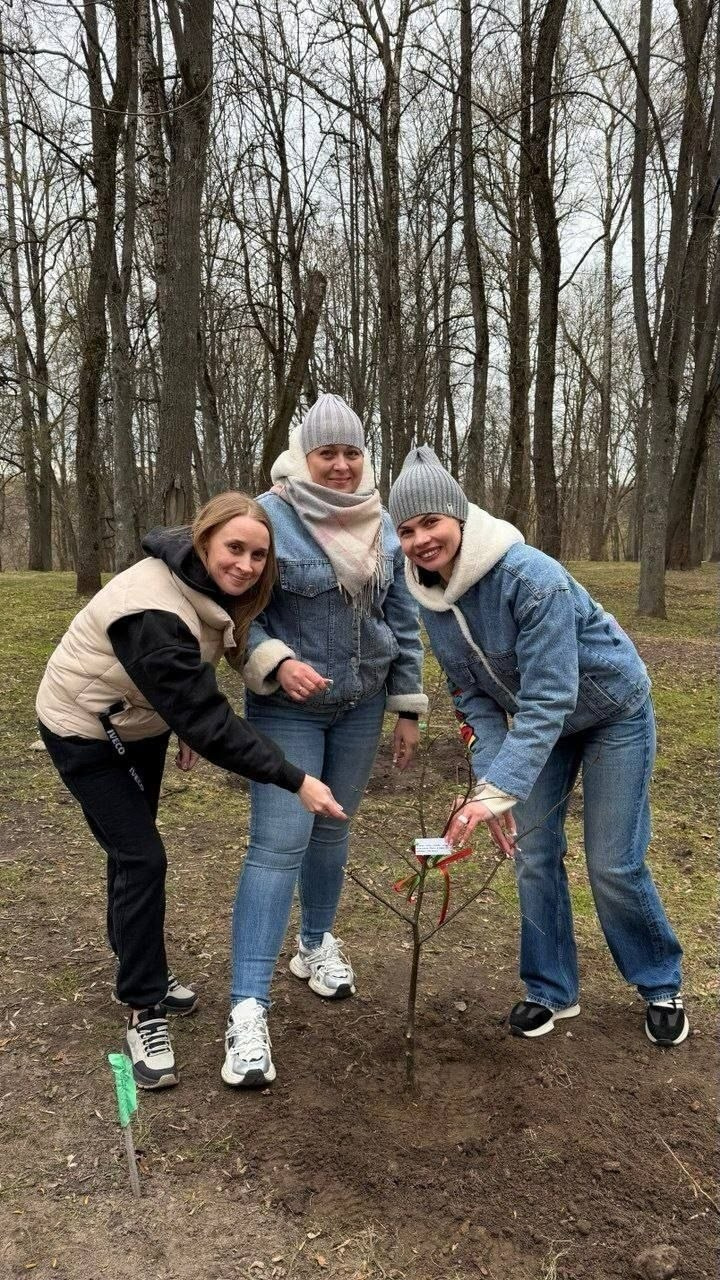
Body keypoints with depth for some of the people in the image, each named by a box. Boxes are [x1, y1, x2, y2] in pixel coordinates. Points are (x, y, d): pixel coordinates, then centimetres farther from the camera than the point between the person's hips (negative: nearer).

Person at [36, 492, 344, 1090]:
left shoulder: (210, 587, -12)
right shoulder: (153, 613, -38)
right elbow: (210, 721, -38)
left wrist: (188, 728, 8)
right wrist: (295, 780, -37)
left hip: (142, 721, 8)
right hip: (86, 731, -8)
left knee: (133, 848, 19)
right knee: (142, 858, -10)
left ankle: (139, 970, 36)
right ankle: (144, 1012, 4)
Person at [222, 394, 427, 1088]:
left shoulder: (382, 524, 4)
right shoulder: (270, 515, -12)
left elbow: (402, 619, 9)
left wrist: (408, 707, 9)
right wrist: (276, 662, -28)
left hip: (361, 705, 5)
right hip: (287, 708, -5)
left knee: (332, 829, 17)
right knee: (278, 843, -11)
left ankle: (315, 945, 39)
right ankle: (248, 1010, -7)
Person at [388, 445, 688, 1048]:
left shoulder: (533, 577, -36)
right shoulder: (431, 596, -13)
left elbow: (548, 699, -38)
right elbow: (473, 694, -8)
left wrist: (498, 791, -43)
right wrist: (491, 780, -20)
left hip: (612, 709, -6)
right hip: (539, 720, 6)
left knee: (614, 864, -2)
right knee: (533, 852, 3)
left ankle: (662, 987, 23)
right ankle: (552, 990, 22)